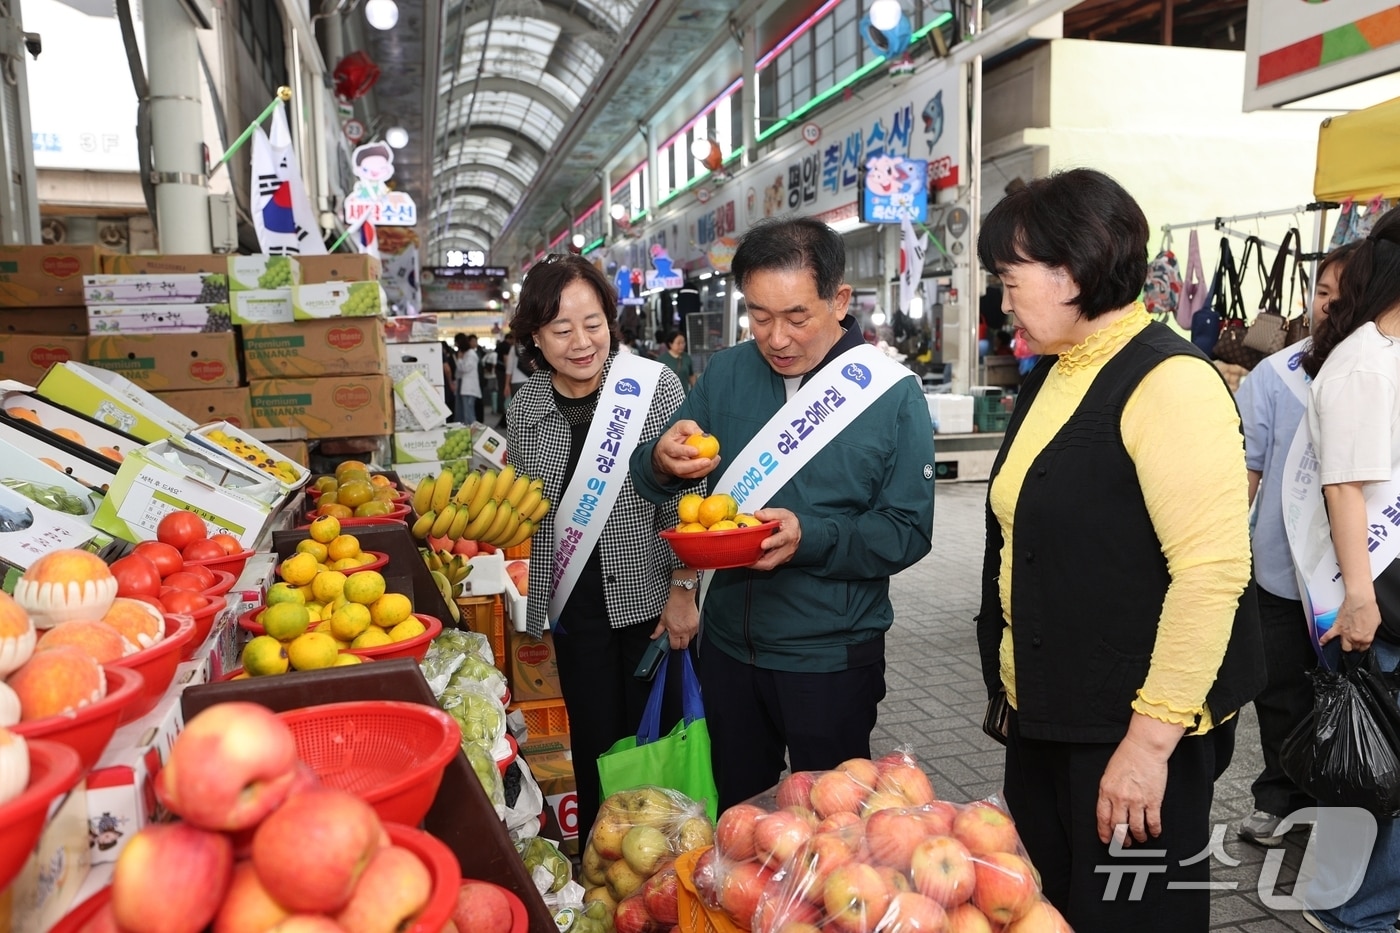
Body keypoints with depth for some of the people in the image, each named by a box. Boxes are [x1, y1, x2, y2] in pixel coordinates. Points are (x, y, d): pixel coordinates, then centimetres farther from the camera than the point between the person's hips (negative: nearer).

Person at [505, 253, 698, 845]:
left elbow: (683, 497, -8)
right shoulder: (527, 405, 2)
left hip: (649, 598, -2)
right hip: (575, 604, 3)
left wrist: (682, 590, -10)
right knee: (594, 745, 13)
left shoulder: (655, 386, -10)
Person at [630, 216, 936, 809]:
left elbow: (909, 531, -13)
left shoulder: (891, 393, -11)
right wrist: (662, 463, -22)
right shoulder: (726, 373, -1)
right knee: (734, 815, 22)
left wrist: (811, 538, -29)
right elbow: (649, 480, 2)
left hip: (832, 659, -3)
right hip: (729, 643, 4)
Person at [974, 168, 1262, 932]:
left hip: (1133, 730, -8)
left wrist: (1152, 737, -22)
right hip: (1045, 718, 8)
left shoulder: (1168, 382, -18)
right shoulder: (1051, 374, 10)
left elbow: (1213, 572, -23)